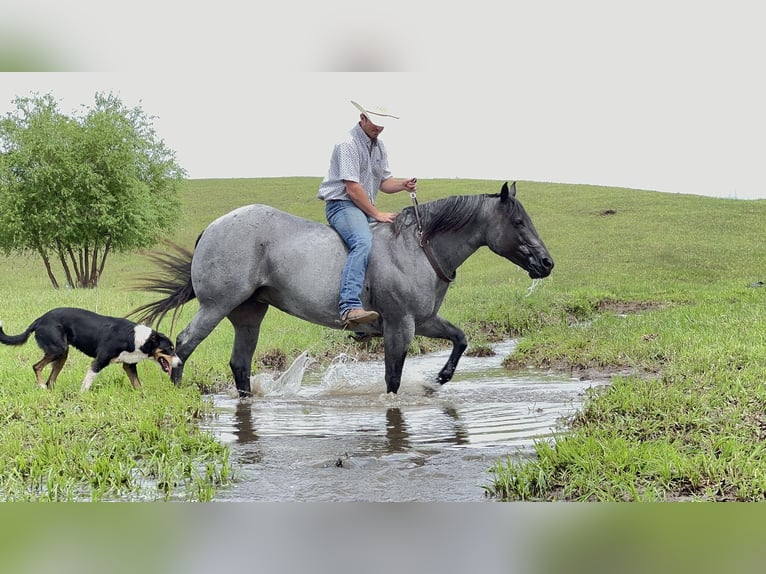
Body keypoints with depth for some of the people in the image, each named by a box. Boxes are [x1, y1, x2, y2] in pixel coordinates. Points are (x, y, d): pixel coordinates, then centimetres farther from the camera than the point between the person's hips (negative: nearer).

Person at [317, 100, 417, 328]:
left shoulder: (379, 146, 15)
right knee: (363, 243, -34)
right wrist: (377, 214, -16)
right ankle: (349, 306, -48)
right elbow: (352, 188, -18)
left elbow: (384, 182, 18)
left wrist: (403, 185, -4)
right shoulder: (348, 144, -13)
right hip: (342, 204, -10)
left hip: (366, 209, 10)